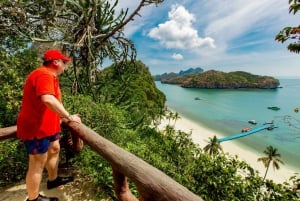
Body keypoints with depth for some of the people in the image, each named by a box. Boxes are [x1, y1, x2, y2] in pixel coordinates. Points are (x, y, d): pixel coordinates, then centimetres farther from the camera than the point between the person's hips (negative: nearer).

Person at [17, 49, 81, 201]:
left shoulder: (47, 75, 14)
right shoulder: (44, 75, -22)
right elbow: (48, 99, -40)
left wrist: (59, 117, 21)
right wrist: (69, 117, -32)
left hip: (47, 125, 11)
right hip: (36, 128, -11)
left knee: (54, 149, 23)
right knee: (37, 163, 2)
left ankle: (53, 180, 42)